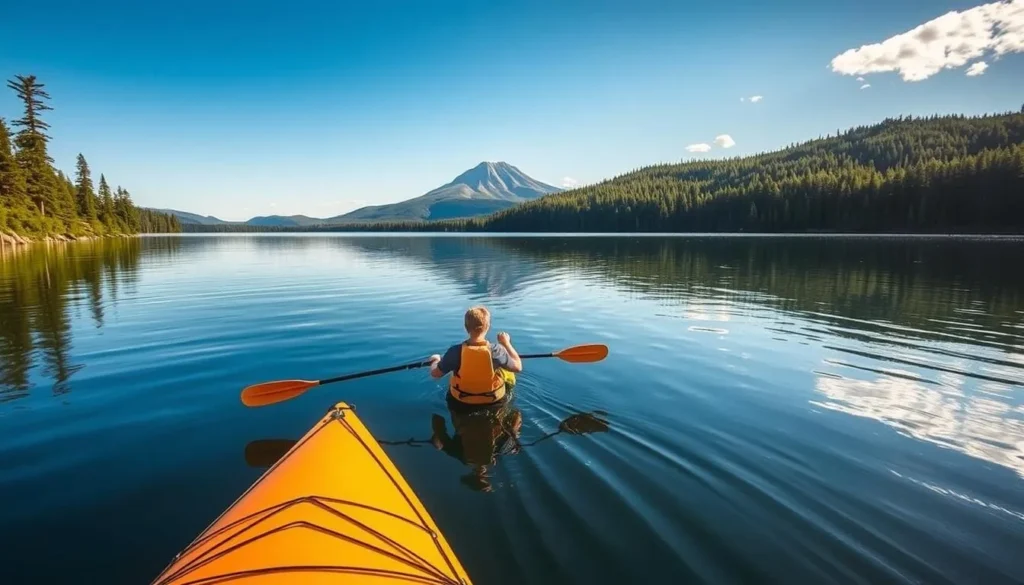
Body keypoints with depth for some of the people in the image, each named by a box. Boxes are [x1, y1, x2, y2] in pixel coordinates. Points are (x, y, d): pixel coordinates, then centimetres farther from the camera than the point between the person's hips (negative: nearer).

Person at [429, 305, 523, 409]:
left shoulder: (455, 351, -25)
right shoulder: (496, 350, -27)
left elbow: (435, 373, -11)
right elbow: (518, 367, -12)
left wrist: (435, 360, 12)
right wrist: (506, 343, -1)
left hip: (461, 402, 1)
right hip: (494, 401, -1)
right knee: (508, 372, 28)